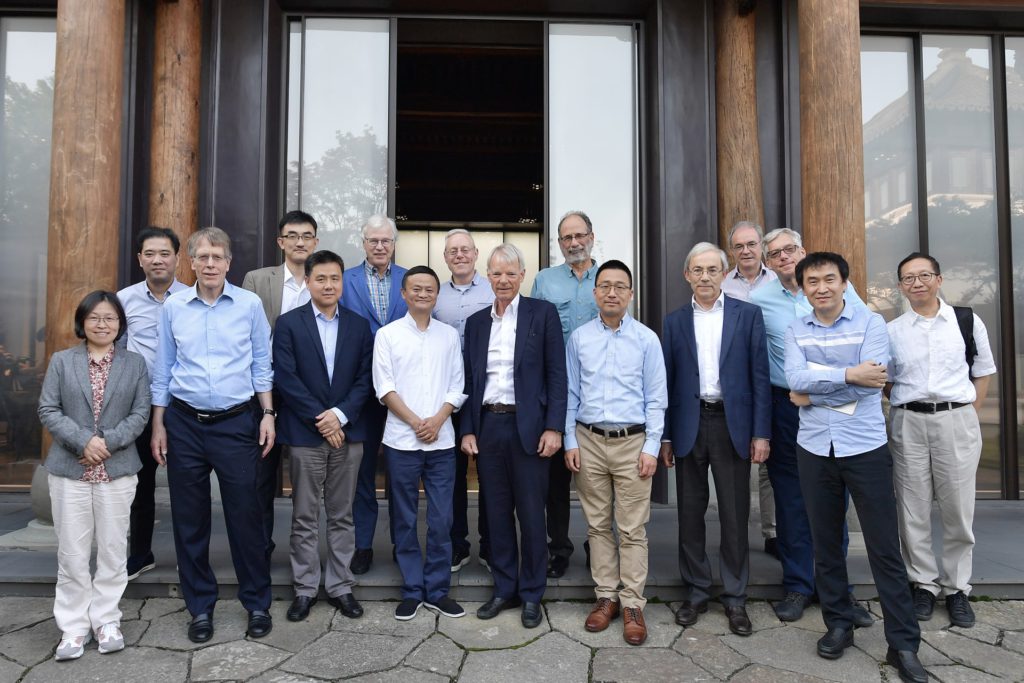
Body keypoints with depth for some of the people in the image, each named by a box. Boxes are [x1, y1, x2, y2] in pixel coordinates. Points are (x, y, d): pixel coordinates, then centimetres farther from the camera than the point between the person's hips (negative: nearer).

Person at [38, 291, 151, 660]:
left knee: (113, 548, 6)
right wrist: (83, 441, -15)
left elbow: (141, 413, 1)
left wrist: (108, 442, -13)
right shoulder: (61, 361, 6)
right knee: (72, 551, 5)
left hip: (118, 470, 0)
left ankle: (106, 620, 20)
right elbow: (48, 410, 0)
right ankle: (74, 626, 17)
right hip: (68, 469, 0)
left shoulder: (135, 363, 6)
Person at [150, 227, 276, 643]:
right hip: (184, 424, 2)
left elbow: (262, 365, 3)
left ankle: (257, 603, 19)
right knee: (189, 518, 9)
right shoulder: (173, 307, 3)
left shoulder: (250, 305, -1)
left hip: (237, 422, -2)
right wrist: (158, 424, 6)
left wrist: (267, 414, -2)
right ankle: (200, 607, 25)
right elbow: (163, 369, 8)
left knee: (246, 514, 3)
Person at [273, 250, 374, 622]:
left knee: (342, 515, 10)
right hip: (304, 434, -2)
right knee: (305, 517, 7)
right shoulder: (288, 323, 0)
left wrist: (340, 414, -10)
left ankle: (340, 586, 21)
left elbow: (365, 378, 3)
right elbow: (285, 378, -7)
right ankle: (305, 589, 20)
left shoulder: (359, 326, 8)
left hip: (346, 432, 2)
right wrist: (319, 418, -12)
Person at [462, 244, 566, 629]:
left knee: (531, 514, 4)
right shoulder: (476, 322, 12)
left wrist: (553, 427, -11)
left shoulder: (542, 313, -1)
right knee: (497, 513, 12)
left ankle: (531, 595, 20)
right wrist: (467, 430, 6)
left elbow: (556, 374, -4)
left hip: (528, 427, -4)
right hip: (488, 426, 4)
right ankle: (504, 589, 27)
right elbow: (470, 380, 13)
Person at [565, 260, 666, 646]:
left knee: (632, 529, 2)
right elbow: (570, 394, 7)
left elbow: (656, 399, 0)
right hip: (589, 442, 2)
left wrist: (651, 448, -5)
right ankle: (606, 596, 23)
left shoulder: (647, 339, -1)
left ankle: (632, 604, 14)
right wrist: (570, 442, 3)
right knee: (598, 525, 10)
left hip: (632, 443, -2)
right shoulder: (579, 338, 4)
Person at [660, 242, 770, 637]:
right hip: (689, 425, 2)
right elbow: (668, 380, 6)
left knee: (735, 515, 6)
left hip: (732, 423, -2)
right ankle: (695, 592, 24)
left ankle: (735, 598, 20)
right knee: (690, 513, 9)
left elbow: (759, 376, 0)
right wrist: (664, 435, 2)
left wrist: (761, 433, -5)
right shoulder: (675, 321, 7)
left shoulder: (748, 315, 3)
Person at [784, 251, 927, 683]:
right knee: (825, 543, 12)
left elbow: (870, 384, -15)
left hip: (865, 448, -2)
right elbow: (795, 379, -12)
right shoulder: (795, 331, 5)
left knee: (885, 548, 2)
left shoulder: (871, 323, -2)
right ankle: (838, 625, 28)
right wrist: (848, 374, -18)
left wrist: (812, 392, -9)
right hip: (814, 450, 3)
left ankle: (903, 644, 13)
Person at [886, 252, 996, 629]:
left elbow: (983, 371, 10)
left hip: (957, 421, 0)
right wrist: (907, 405, -2)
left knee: (958, 509, 6)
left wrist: (968, 411, 3)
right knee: (913, 510, 7)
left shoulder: (968, 321, 3)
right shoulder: (892, 330, 5)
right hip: (908, 423, 1)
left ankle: (956, 588, 22)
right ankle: (924, 583, 22)